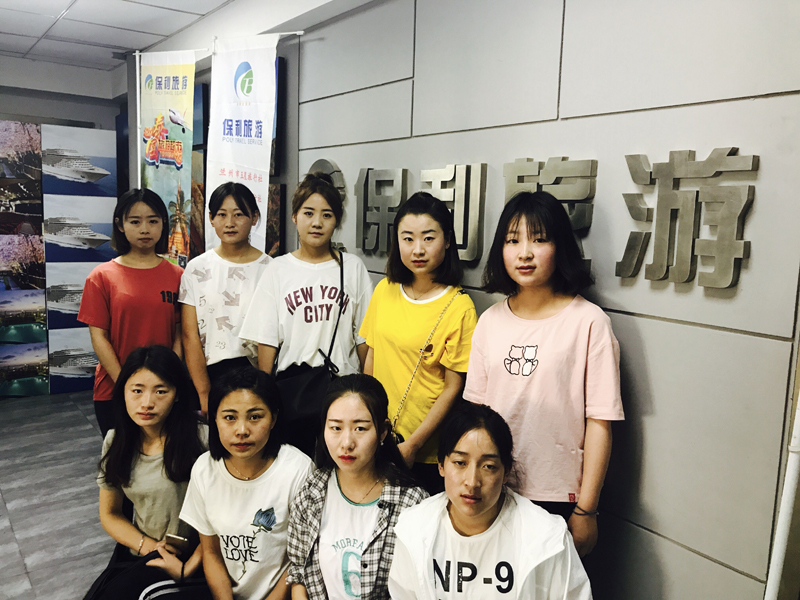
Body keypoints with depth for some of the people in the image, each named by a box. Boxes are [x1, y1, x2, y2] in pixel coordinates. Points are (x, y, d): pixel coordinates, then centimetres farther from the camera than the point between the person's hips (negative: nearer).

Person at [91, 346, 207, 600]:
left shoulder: (202, 439, -17)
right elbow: (110, 514, 8)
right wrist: (148, 546, -8)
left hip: (193, 557, -5)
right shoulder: (115, 442, 0)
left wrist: (188, 567, -16)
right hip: (138, 552, 5)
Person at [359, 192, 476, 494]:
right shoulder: (384, 290, 0)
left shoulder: (459, 307, -15)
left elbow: (453, 387, -13)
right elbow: (372, 355, 8)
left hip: (427, 450, -4)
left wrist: (412, 444, -14)